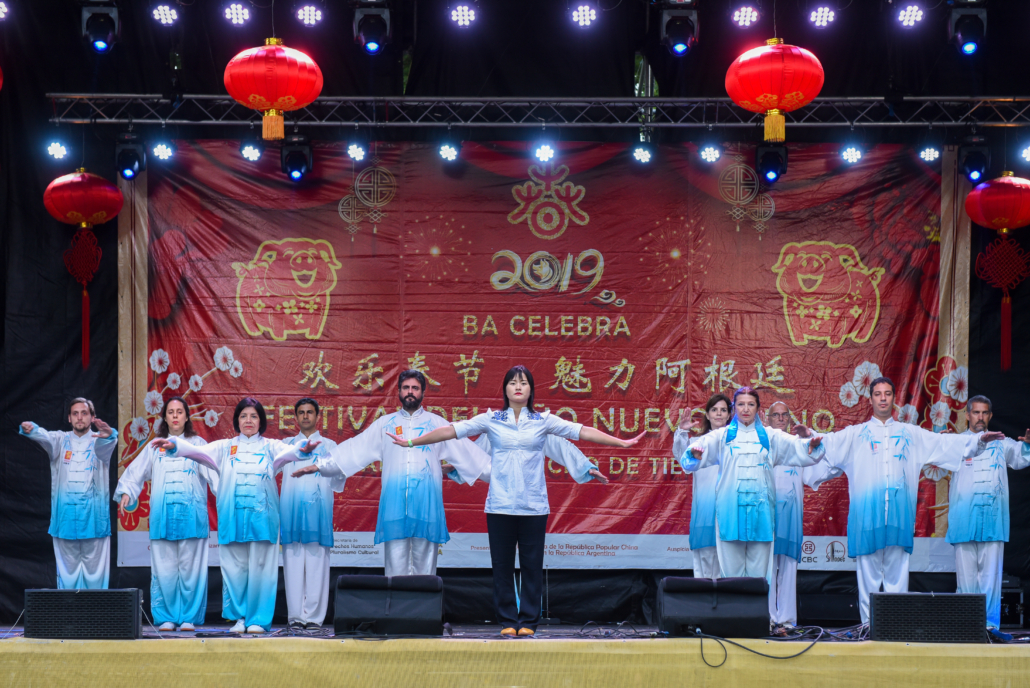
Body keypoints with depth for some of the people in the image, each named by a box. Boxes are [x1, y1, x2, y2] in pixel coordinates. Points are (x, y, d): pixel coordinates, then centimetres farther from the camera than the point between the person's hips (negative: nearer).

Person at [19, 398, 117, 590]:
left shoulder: (100, 441, 4)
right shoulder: (61, 440, 8)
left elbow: (108, 443, -20)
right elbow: (44, 436, -13)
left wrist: (109, 434, -46)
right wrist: (30, 429, -37)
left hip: (94, 517, -1)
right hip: (65, 515, 1)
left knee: (95, 573, 0)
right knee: (67, 573, 4)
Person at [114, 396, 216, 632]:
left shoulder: (198, 444, 12)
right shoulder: (154, 447, 17)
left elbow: (212, 470, 0)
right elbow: (136, 471, 12)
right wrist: (126, 491, -5)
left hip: (191, 513, -1)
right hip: (162, 513, 2)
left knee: (190, 567, -4)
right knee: (164, 568, -2)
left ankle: (189, 618, 2)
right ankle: (166, 618, 5)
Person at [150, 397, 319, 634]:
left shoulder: (270, 447, 10)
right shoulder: (225, 448, 12)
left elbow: (288, 451, -10)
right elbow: (198, 451, -2)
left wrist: (304, 448, -33)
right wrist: (173, 445, -20)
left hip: (262, 516, -1)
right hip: (232, 517, 1)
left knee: (260, 567, -2)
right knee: (235, 567, 1)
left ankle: (258, 619, 5)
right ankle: (239, 617, 11)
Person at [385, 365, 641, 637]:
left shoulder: (543, 421, 7)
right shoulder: (491, 420, 6)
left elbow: (581, 431, 3)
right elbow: (451, 431, 5)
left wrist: (622, 443, -3)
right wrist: (411, 442, 3)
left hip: (534, 506, 0)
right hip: (500, 505, 0)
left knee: (532, 564, 1)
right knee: (502, 565, 2)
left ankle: (528, 620, 11)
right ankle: (508, 620, 12)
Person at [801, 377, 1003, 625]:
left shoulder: (909, 433, 18)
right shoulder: (856, 434, 14)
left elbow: (944, 443, 16)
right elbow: (829, 442, 3)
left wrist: (978, 439, 8)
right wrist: (811, 435, -15)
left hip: (899, 509, 1)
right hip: (867, 509, -1)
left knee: (897, 570, 0)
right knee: (869, 570, -2)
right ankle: (869, 625, 1)